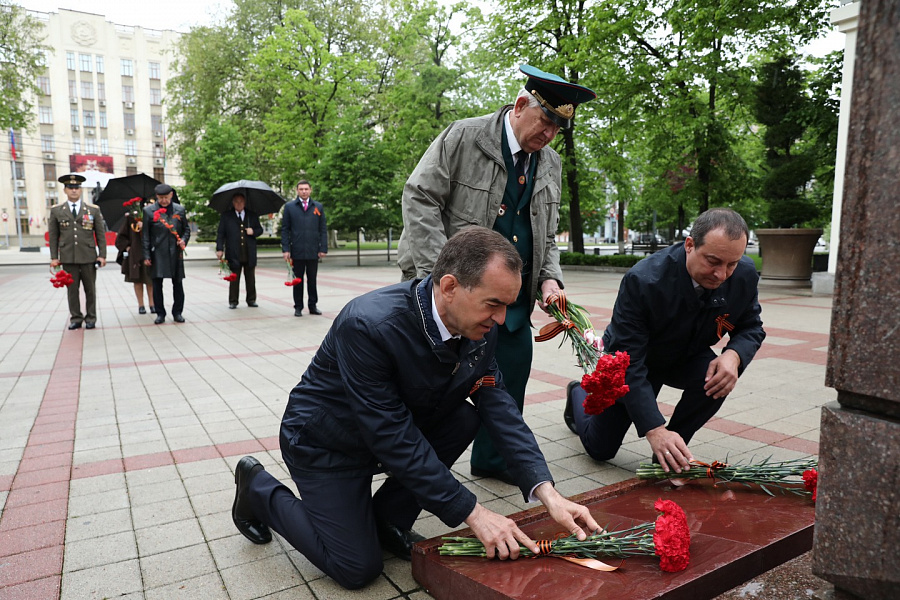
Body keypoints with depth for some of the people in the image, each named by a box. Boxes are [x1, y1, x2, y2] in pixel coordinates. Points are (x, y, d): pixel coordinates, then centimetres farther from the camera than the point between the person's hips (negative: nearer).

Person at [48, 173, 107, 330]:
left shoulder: (93, 210, 5)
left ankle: (90, 318, 15)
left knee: (90, 289, 5)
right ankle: (75, 318, 14)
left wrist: (102, 255, -2)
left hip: (89, 257, 0)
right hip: (68, 258, 1)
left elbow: (101, 234, 5)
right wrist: (54, 257, 2)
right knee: (72, 289, 4)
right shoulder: (56, 211, 7)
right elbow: (53, 236, 7)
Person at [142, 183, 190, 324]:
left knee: (177, 283, 5)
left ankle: (177, 312, 17)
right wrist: (146, 255, -2)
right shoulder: (148, 211, 2)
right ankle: (160, 313, 13)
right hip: (157, 253, -1)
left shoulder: (180, 210, 7)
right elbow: (145, 235, 2)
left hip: (175, 253, 1)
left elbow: (186, 229, 16)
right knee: (157, 284, 2)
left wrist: (184, 240, -6)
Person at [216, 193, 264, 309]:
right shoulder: (226, 216, 6)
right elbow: (221, 233, 4)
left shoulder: (252, 215, 11)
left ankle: (251, 300, 19)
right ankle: (233, 301, 12)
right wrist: (219, 249, -5)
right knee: (234, 279, 3)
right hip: (234, 254, -2)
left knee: (250, 279, 8)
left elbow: (260, 229, 18)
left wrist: (253, 231, -5)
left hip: (249, 254, 2)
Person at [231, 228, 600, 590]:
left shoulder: (479, 327, -16)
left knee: (465, 419, -17)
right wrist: (472, 513, -28)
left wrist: (546, 493, -23)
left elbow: (497, 404, -13)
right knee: (358, 569, -5)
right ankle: (258, 488, 17)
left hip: (395, 427, 6)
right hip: (325, 440, -6)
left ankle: (386, 519, 5)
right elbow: (393, 437, -33)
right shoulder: (368, 324, -37)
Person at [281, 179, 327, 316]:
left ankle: (313, 305, 18)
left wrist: (323, 248, -1)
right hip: (297, 252, -1)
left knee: (312, 280, 8)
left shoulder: (318, 207, 9)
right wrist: (285, 249, -5)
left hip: (313, 251, 1)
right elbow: (285, 229, 4)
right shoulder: (289, 207, 6)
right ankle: (298, 307, 14)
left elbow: (323, 229, 8)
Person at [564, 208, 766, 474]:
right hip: (633, 358, -3)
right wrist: (654, 429, -45)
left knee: (715, 380, -32)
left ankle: (673, 453, -6)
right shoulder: (642, 280, -39)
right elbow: (628, 363, -37)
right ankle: (580, 394, 39)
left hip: (686, 357, 4)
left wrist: (734, 354, -32)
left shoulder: (745, 275, -23)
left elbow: (751, 328, -6)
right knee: (601, 449, 5)